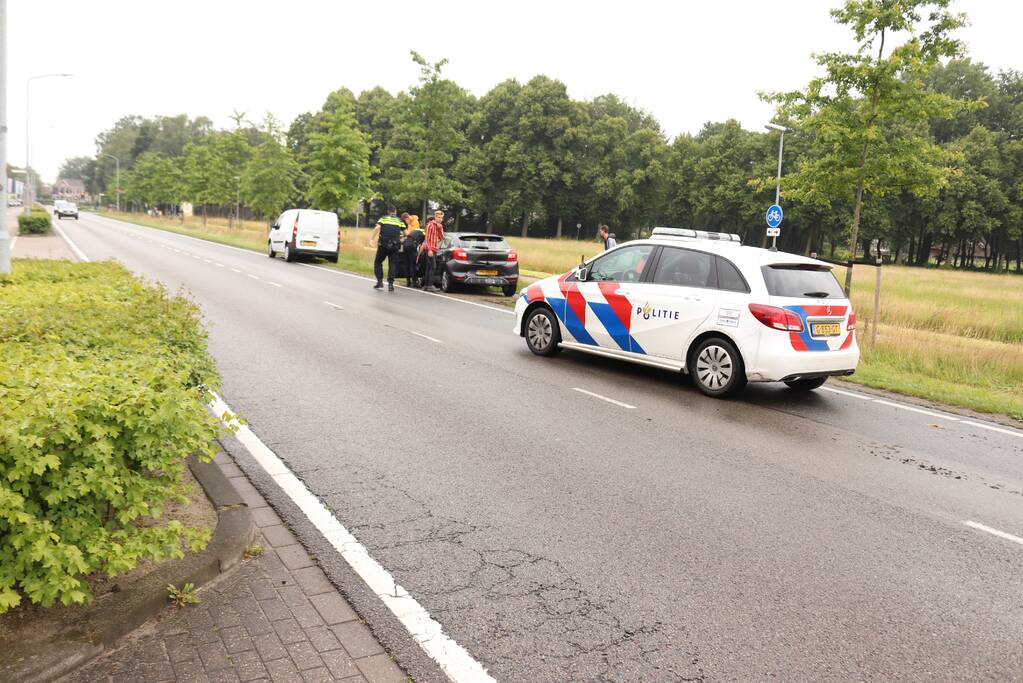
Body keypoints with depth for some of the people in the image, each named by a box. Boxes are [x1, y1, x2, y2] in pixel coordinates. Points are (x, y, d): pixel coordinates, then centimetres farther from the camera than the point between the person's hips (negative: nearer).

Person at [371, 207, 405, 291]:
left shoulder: (383, 218, 9)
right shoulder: (399, 221, 12)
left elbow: (377, 228, -7)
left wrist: (372, 239, -5)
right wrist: (400, 238, 26)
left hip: (383, 244, -1)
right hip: (395, 246, 1)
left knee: (378, 262, 14)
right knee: (392, 264, 7)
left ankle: (380, 281, 6)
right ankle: (390, 284, -1)